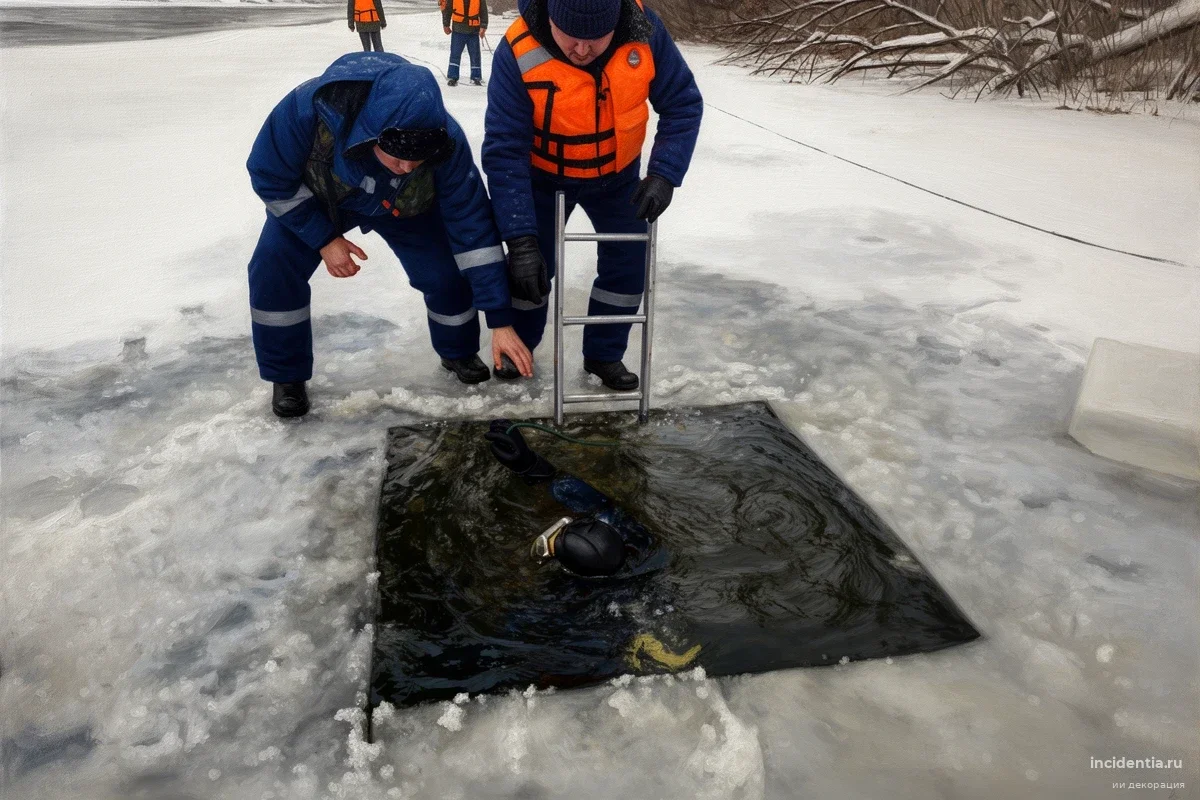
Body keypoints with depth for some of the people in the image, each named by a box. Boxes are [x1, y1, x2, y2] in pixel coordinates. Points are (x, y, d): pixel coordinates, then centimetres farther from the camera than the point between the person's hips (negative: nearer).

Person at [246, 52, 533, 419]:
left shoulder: (445, 142, -39)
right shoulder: (311, 107, -43)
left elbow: (473, 227, -32)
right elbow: (269, 176, -23)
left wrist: (501, 320, -32)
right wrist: (323, 238, -24)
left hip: (407, 208, 0)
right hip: (313, 197, 0)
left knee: (448, 273, -13)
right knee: (273, 271, -16)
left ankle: (459, 352, 18)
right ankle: (287, 376, 7)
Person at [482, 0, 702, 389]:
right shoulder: (518, 52, -32)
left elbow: (683, 103, -16)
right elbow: (504, 151, -33)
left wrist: (663, 174, -30)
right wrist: (520, 240, -38)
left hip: (617, 175, 2)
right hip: (544, 177, -2)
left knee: (629, 261, 1)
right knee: (531, 264, 2)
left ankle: (604, 354, 22)